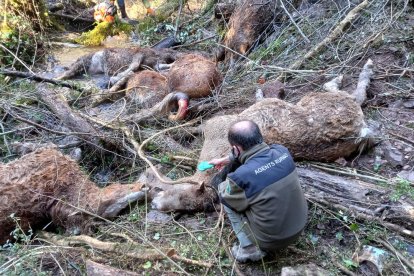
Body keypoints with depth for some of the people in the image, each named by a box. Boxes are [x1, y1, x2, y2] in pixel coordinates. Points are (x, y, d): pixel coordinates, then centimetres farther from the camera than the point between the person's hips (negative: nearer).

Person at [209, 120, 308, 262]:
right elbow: (249, 152, 10)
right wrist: (224, 160, 24)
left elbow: (225, 197, -6)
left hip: (271, 241, -5)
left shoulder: (241, 176, -28)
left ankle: (250, 248, 5)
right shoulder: (282, 150, -10)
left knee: (224, 191, 6)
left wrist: (223, 186, 16)